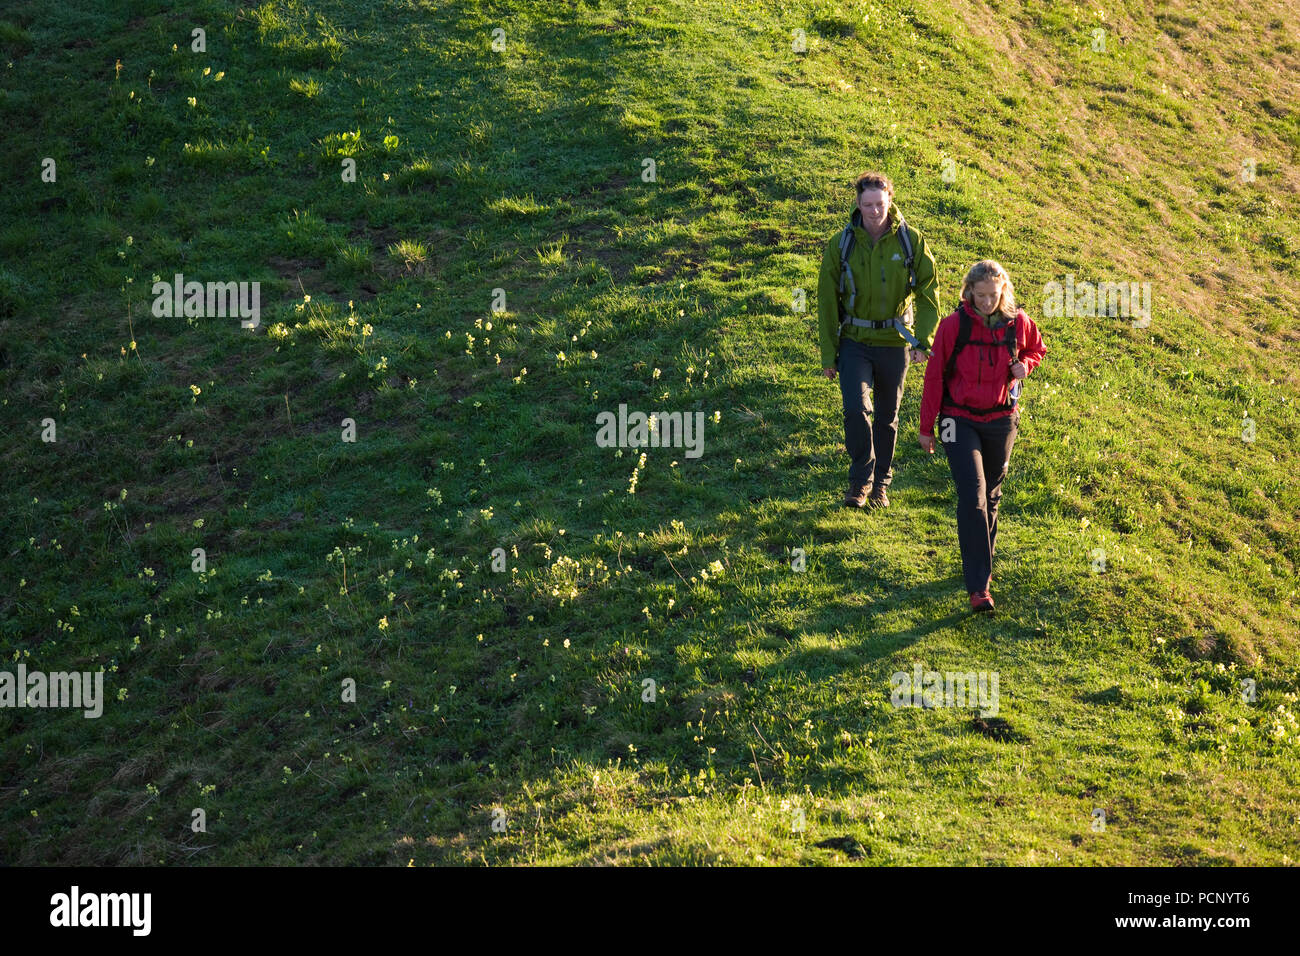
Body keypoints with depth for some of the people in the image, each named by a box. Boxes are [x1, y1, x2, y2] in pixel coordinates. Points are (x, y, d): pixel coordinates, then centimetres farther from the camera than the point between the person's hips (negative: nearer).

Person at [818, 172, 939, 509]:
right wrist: (828, 355, -1)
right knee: (856, 409, -17)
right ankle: (860, 480, 0)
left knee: (887, 417, 12)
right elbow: (826, 301, 1)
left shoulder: (911, 241, -6)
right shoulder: (841, 244, -5)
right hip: (854, 342, -1)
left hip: (894, 342, 1)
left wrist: (923, 340, -16)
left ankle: (880, 484, 28)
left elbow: (928, 292, -3)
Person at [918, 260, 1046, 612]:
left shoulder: (1017, 323, -4)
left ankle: (982, 563, 38)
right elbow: (934, 376, -5)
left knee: (990, 496, 17)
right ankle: (979, 586, -16)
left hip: (1001, 420, 3)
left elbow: (1037, 349, 17)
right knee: (972, 497, -14)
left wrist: (1024, 364, -8)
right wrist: (927, 427, 0)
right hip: (961, 421, -3)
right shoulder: (954, 325, -13)